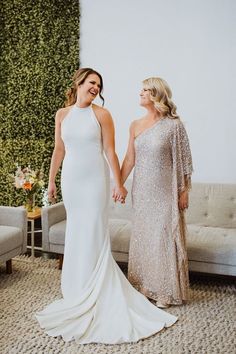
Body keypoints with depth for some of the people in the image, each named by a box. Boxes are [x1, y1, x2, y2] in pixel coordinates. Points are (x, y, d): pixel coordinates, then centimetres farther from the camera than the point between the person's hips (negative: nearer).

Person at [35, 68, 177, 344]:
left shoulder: (101, 114, -4)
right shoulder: (62, 114, 6)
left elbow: (110, 151, -5)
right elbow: (58, 149, 12)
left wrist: (118, 183, -8)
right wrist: (51, 180, 13)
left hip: (95, 179, -3)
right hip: (71, 178, 4)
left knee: (94, 231, -2)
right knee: (75, 231, 11)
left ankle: (96, 294, 12)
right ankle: (79, 289, 27)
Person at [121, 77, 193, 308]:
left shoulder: (173, 125, -9)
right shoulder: (135, 126, 5)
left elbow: (182, 161, -7)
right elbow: (130, 159, 8)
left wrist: (184, 191, -7)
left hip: (165, 191, -5)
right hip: (142, 191, 5)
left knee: (165, 237, 1)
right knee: (142, 236, 12)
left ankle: (166, 291, 16)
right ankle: (144, 285, 27)